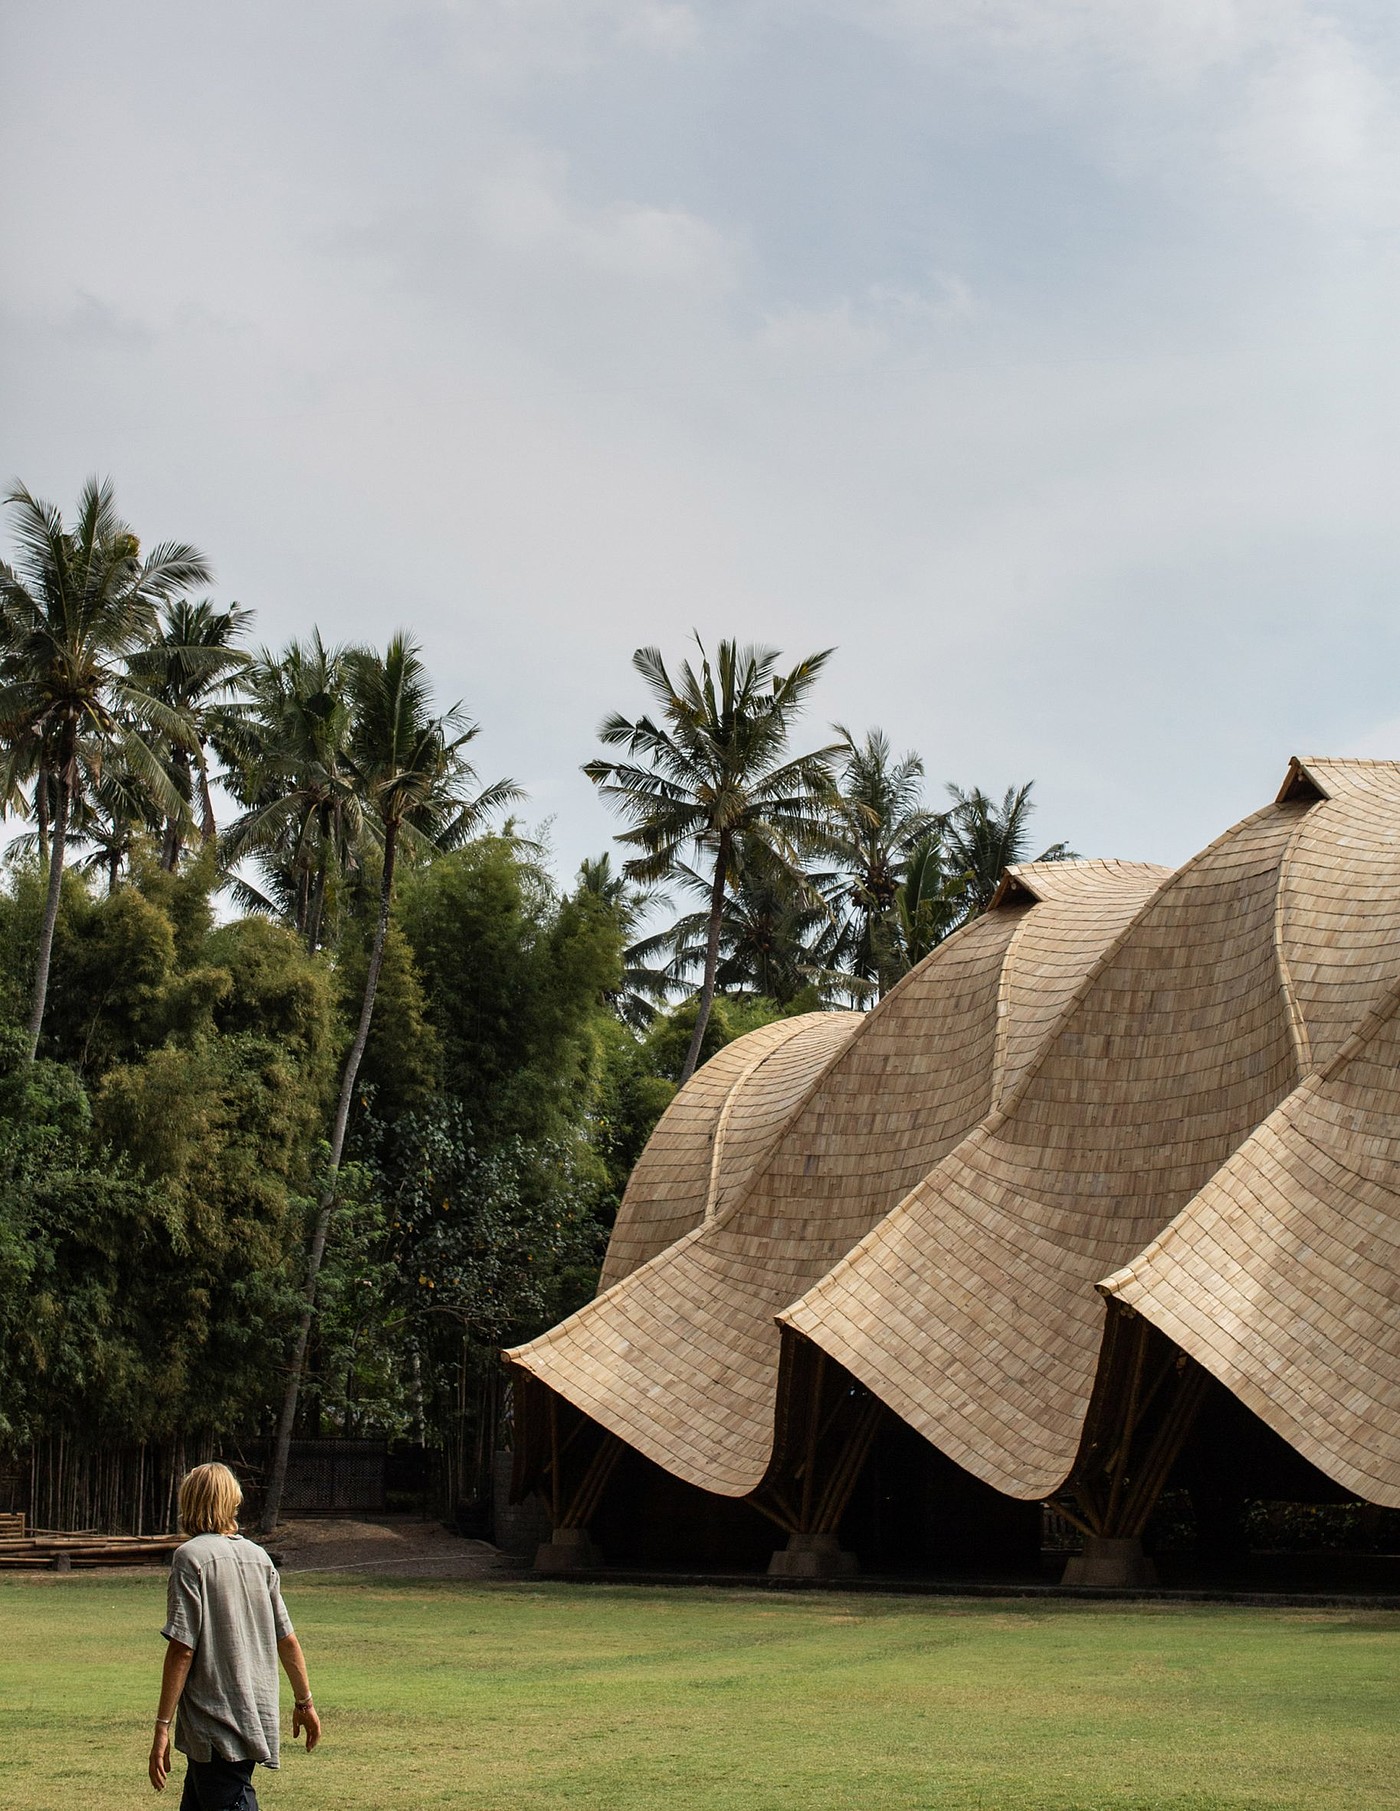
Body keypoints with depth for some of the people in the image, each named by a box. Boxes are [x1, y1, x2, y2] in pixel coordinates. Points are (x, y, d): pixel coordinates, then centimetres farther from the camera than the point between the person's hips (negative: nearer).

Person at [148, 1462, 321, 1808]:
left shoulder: (191, 1556, -8)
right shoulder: (258, 1556, 10)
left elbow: (182, 1650, -14)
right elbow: (287, 1640, 13)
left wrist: (162, 1726, -11)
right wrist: (304, 1702, 25)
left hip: (215, 1728, -7)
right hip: (256, 1720, 7)